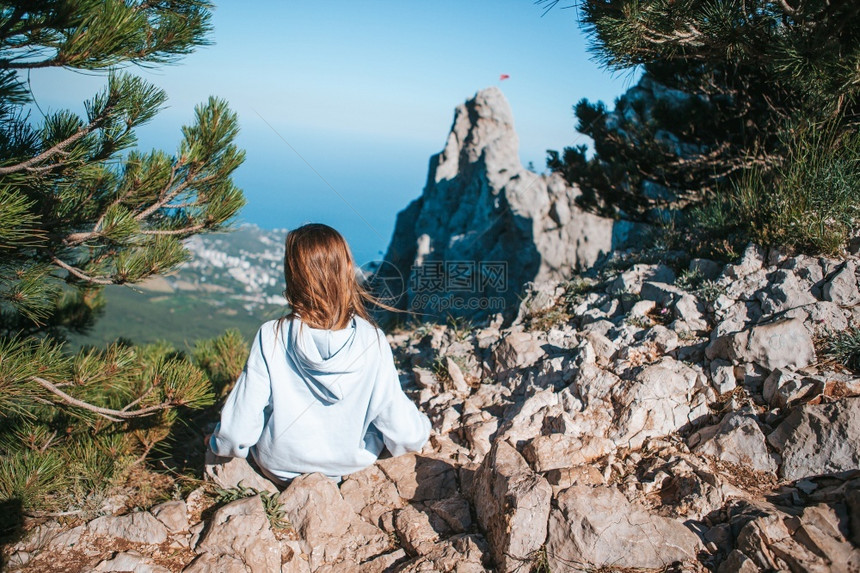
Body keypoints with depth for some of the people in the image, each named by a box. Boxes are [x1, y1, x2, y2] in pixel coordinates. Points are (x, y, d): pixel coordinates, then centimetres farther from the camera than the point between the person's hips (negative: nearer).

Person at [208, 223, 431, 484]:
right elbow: (405, 434, -16)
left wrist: (219, 443, 4)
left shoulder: (271, 337, -25)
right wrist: (422, 429, 7)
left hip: (279, 469, 0)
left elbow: (237, 433, -19)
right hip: (352, 465, 1)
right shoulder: (373, 340, -23)